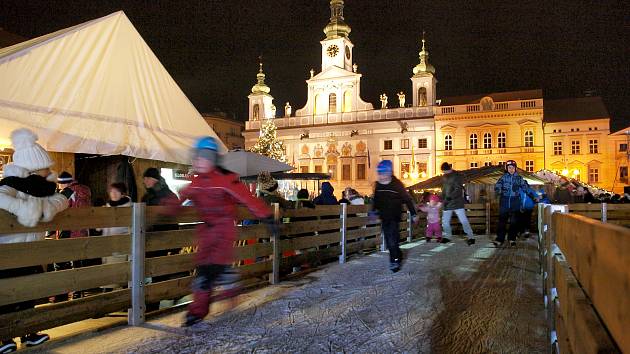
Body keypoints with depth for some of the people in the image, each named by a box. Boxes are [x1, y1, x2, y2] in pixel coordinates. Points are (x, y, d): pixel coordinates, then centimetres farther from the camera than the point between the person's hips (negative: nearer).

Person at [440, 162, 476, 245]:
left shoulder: (456, 176, -10)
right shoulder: (445, 177, 11)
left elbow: (458, 189, -18)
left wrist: (450, 197, -27)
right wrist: (443, 199, 11)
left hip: (457, 202, -7)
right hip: (447, 204, 7)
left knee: (464, 221, -8)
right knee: (445, 221, 10)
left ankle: (471, 237, 0)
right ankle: (447, 236, 27)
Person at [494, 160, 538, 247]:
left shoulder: (519, 178, 8)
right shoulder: (503, 177, 5)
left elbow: (526, 188, 12)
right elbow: (498, 185, -8)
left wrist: (534, 197, 10)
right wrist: (497, 191, -30)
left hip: (515, 203, 1)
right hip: (504, 203, -1)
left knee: (514, 222, 3)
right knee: (502, 221, -2)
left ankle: (512, 239, 15)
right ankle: (499, 239, 1)